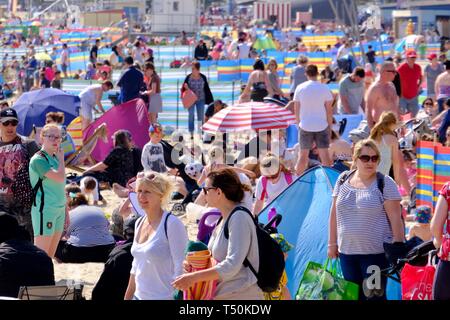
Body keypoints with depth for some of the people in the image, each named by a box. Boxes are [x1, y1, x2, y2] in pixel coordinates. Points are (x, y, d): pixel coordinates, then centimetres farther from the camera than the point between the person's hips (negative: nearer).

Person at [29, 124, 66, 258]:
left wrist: (66, 211, 20)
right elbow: (60, 177, -24)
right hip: (44, 210, -9)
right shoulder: (38, 159, -12)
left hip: (59, 209, 9)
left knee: (50, 254, 10)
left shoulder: (55, 158, 15)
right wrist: (61, 159, -7)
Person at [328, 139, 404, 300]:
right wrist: (332, 243, 13)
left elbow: (395, 218, -9)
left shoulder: (385, 183, -7)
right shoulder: (343, 180, 7)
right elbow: (335, 213, 14)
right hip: (347, 251, 5)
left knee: (374, 295, -4)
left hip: (376, 252, -5)